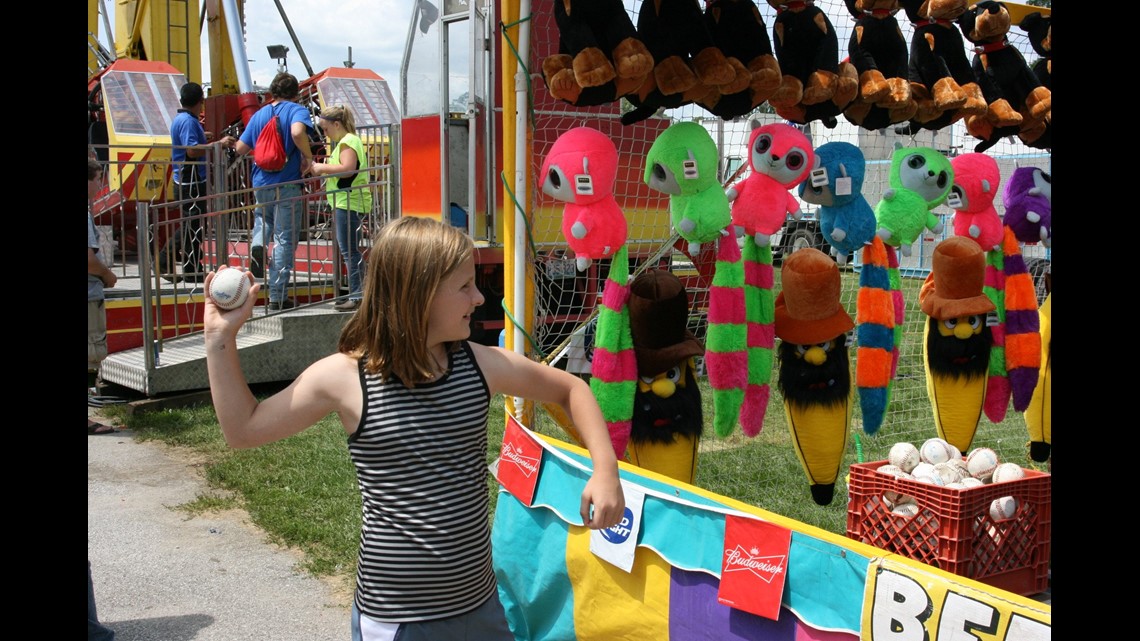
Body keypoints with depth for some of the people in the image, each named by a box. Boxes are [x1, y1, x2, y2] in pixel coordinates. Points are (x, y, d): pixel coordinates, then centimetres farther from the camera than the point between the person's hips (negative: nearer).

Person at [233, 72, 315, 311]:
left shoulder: (259, 114, 11)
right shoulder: (297, 110, -5)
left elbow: (240, 148, 11)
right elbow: (297, 132, -28)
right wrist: (308, 157, -14)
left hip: (260, 184, 5)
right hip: (287, 184, -5)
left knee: (263, 217, 32)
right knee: (285, 240, 1)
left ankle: (257, 245, -1)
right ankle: (278, 297, 2)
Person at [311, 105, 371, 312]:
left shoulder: (348, 142, -10)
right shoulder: (348, 141, 22)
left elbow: (347, 168, -24)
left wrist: (323, 167, -14)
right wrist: (323, 170, 15)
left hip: (348, 203, -11)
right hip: (347, 202, 11)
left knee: (349, 250, -11)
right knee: (350, 250, 14)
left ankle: (357, 295, -10)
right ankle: (357, 293, 18)